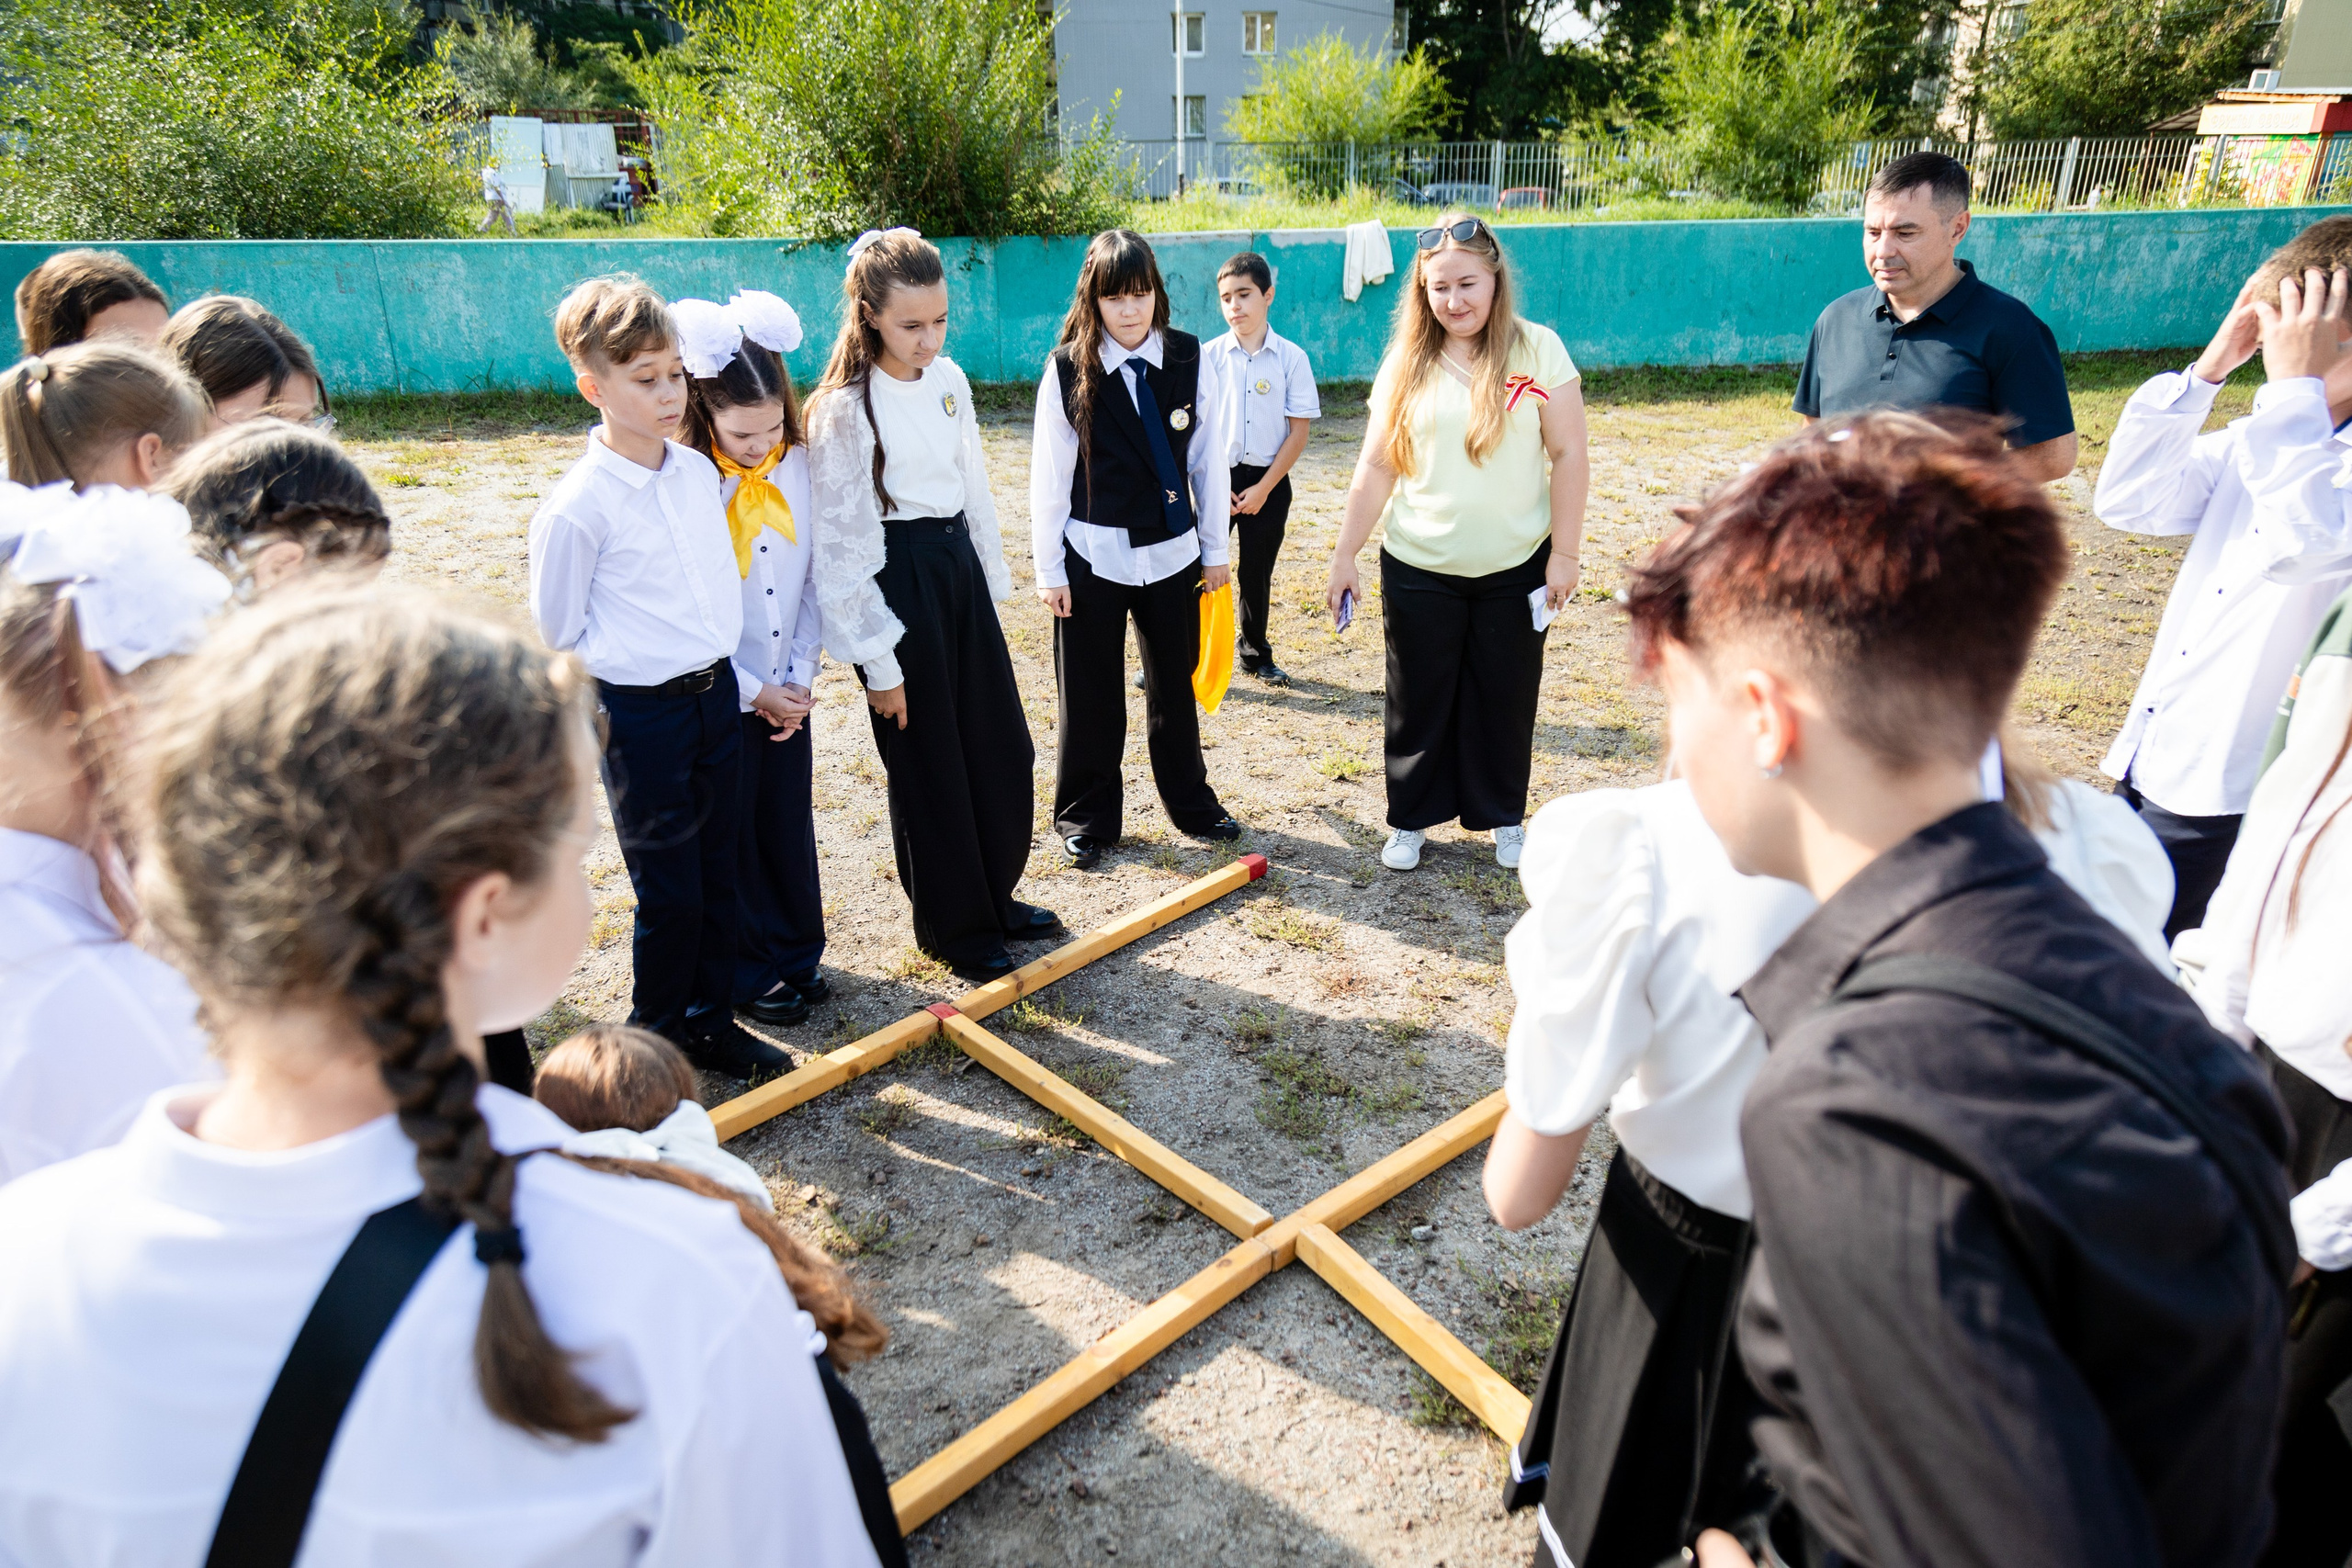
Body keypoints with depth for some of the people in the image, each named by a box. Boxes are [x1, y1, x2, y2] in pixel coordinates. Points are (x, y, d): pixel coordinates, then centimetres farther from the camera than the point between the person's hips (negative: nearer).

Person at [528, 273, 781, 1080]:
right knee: (669, 891, 3)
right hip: (639, 713, -6)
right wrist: (636, 667, 3)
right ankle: (657, 1043, 23)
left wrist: (718, 671, 13)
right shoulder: (576, 507, -17)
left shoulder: (699, 471, 2)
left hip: (718, 694, 6)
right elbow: (558, 633, -7)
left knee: (718, 875, 14)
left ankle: (710, 1021, 30)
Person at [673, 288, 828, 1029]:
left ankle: (798, 953, 33)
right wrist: (751, 690, -12)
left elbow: (811, 581, 3)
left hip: (784, 689, 4)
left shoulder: (797, 468, -4)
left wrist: (799, 675, -4)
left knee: (791, 822, 14)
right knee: (733, 836, 9)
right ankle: (752, 973, 25)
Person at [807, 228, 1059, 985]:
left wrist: (992, 578, 16)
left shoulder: (948, 379, 4)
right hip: (898, 585, -7)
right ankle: (953, 928, 23)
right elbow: (842, 547, -16)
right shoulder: (844, 410, -16)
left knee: (1004, 748, 13)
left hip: (959, 567, 7)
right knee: (929, 767, 5)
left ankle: (994, 895, 34)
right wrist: (879, 663, -15)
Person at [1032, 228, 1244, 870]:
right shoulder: (1067, 370, -8)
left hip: (1173, 552, 2)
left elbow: (1209, 460, 3)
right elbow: (1050, 475, -5)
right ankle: (1087, 817, 25)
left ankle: (1190, 802, 34)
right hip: (1093, 557, -2)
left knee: (1174, 683, 16)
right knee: (1090, 694, 8)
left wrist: (1216, 548, 6)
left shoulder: (1192, 361, -3)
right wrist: (1049, 569, -5)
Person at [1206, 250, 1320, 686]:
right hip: (1217, 476, 0)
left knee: (1257, 573, 11)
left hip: (1269, 482, 0)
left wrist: (1263, 488, -9)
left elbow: (1298, 432, -4)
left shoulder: (1291, 358, -4)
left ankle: (1257, 654, 29)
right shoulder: (1209, 355, -3)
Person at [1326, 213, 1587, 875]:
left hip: (1514, 566, -1)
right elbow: (1376, 467, 2)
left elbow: (1568, 455, -4)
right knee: (1417, 699, 9)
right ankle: (1411, 818, 26)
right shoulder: (1406, 362, 0)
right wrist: (1345, 555, 0)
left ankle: (1504, 815, 29)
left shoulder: (1538, 349, -4)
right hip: (1418, 569, 1)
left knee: (1504, 697, 10)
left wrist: (1564, 552, -7)